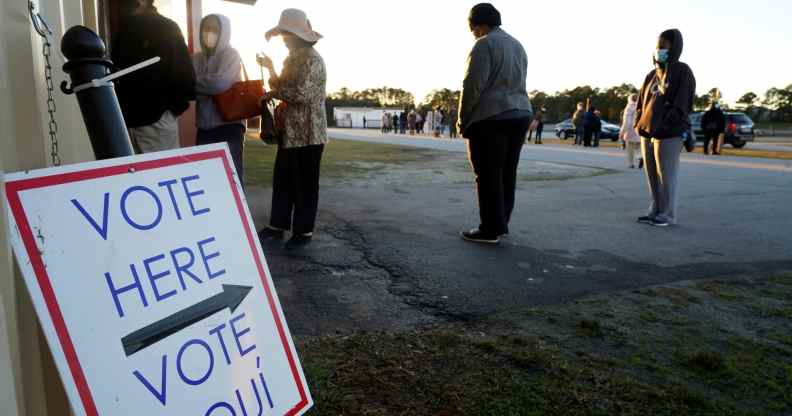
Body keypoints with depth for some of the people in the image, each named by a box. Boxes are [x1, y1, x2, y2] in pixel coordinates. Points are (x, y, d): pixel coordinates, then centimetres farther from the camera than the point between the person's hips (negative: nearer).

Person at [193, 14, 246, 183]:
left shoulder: (231, 55, -3)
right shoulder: (197, 58, 12)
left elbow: (220, 83, -18)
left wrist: (193, 82, -6)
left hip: (229, 125, -5)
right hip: (204, 127, 6)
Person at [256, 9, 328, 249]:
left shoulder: (313, 59, -13)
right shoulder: (291, 59, 17)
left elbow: (302, 94, -22)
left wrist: (274, 92, -9)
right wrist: (270, 70, 6)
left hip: (308, 134, -9)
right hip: (289, 132, 9)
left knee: (305, 184, 0)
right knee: (282, 181, 13)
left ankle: (304, 231, 11)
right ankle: (278, 226, 23)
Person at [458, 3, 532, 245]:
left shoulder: (484, 45, -7)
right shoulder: (517, 46, 20)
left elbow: (473, 86, -14)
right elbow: (517, 85, 15)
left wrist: (463, 120, -7)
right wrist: (513, 111, 12)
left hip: (490, 118, -8)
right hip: (520, 115, 9)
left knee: (489, 177, -4)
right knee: (507, 174, 11)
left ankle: (491, 230, 0)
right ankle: (501, 224, 18)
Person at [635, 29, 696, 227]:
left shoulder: (682, 72, -2)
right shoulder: (652, 74, 16)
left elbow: (682, 105, -11)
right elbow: (642, 101, 20)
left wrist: (664, 125, -18)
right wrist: (639, 123, 6)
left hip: (669, 135, -6)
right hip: (647, 134, 6)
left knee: (667, 176, -3)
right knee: (652, 176, 11)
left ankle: (667, 215, 5)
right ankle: (655, 211, 20)